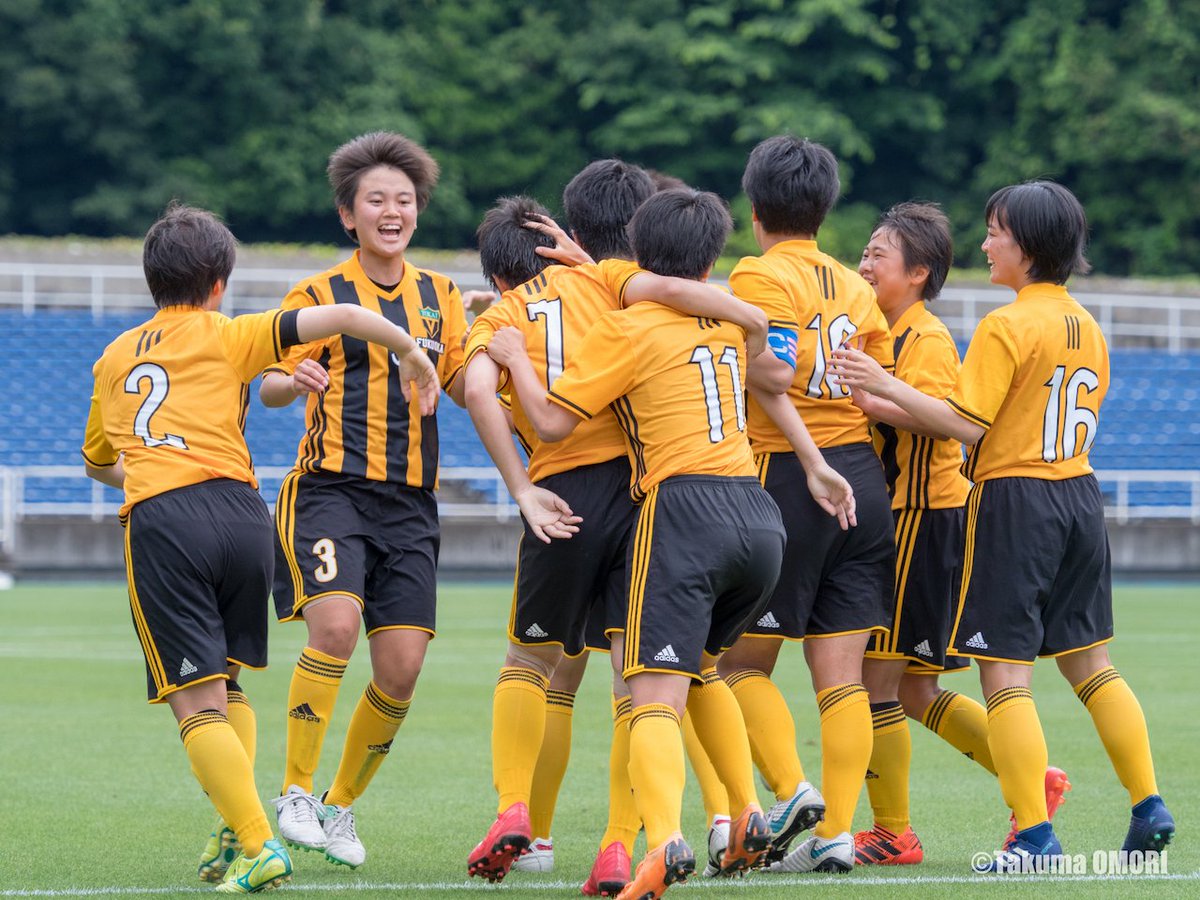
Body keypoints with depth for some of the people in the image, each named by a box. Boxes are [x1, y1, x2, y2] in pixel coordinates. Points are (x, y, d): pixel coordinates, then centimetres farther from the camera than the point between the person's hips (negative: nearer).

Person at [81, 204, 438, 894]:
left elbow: (97, 461, 38)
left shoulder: (114, 357, 23)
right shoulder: (226, 336, 14)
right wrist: (410, 351, 16)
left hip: (158, 523, -1)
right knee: (226, 684, 19)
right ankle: (237, 833, 7)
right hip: (240, 512, 1)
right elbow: (339, 317, 2)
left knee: (198, 702, -3)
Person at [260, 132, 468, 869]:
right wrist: (293, 381, -25)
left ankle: (341, 806, 18)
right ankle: (296, 794, -13)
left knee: (402, 668, -3)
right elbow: (272, 384, -1)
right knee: (335, 623, -26)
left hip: (410, 500, 4)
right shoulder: (319, 294, 4)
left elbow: (463, 387, 16)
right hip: (331, 488, -4)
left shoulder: (440, 296, 14)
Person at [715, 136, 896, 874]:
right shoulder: (854, 286, 13)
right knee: (842, 674, 3)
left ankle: (794, 791, -12)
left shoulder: (761, 274, -6)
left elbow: (777, 371, -18)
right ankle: (837, 833, 0)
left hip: (791, 480, -6)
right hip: (863, 477, 6)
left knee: (743, 661, 6)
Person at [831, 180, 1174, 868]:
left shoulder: (1007, 327, -13)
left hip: (1014, 500, -8)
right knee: (1089, 662, 16)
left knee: (1006, 672, -5)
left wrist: (886, 386, -12)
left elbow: (967, 425, -16)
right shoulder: (1088, 328, 11)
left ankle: (1035, 835, -10)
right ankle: (1149, 807, 12)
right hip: (1080, 495, 8)